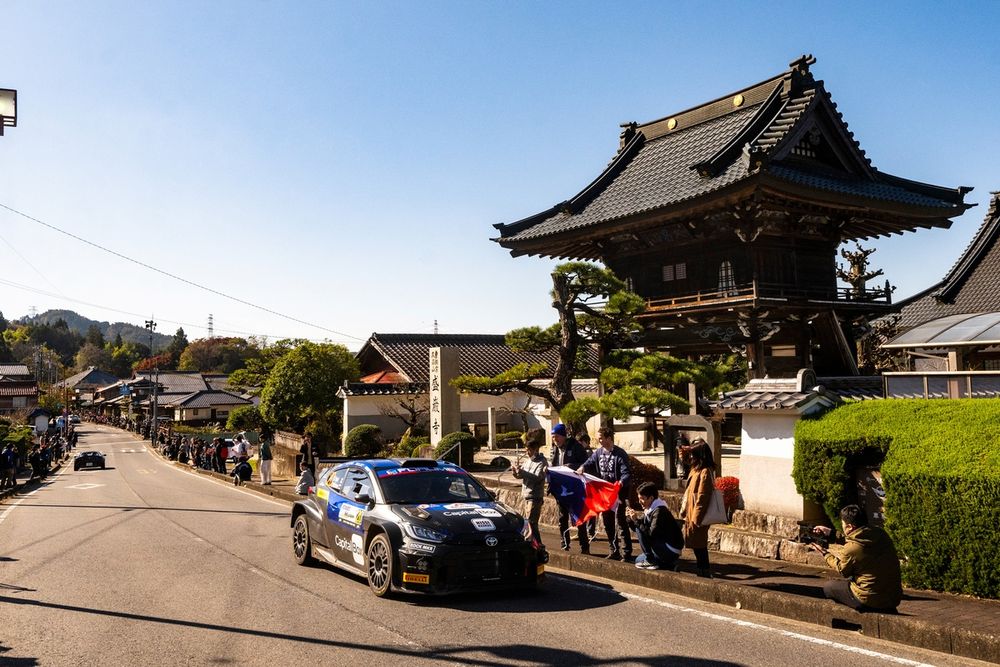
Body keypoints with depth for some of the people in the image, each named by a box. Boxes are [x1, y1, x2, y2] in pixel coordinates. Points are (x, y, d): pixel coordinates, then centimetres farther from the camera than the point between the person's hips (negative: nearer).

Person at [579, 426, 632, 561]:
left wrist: (621, 483, -38)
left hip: (618, 494, -7)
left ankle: (626, 553, -7)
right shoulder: (598, 452, 5)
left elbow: (627, 473, -19)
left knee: (620, 523, -10)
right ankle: (614, 551, 26)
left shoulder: (620, 454, -14)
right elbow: (590, 462, 11)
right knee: (607, 523, 14)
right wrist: (583, 468, -12)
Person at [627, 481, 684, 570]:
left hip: (672, 551, -10)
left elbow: (652, 533, -31)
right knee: (638, 560, 21)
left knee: (640, 529, -18)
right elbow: (637, 528, 11)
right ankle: (669, 565, 16)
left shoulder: (659, 510, -22)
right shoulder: (649, 510, 6)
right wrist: (630, 519, -6)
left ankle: (651, 561, -9)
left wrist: (636, 520, -25)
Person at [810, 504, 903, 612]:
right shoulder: (881, 534, -3)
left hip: (870, 602, -6)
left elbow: (842, 571, 1)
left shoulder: (851, 549, -20)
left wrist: (825, 553, 14)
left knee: (827, 587, 12)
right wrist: (831, 533, 24)